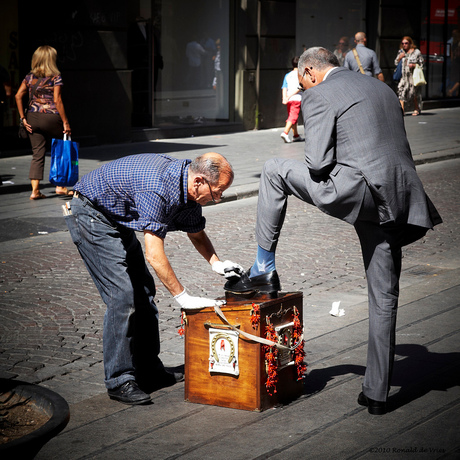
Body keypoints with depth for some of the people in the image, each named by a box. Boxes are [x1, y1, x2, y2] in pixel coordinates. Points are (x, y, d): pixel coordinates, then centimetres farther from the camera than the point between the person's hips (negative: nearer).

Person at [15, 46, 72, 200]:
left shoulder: (30, 77, 6)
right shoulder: (55, 77, -7)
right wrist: (65, 122, -11)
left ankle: (35, 190, -3)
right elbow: (57, 101, -13)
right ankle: (60, 186, 17)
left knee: (37, 154, 5)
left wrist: (23, 118, 5)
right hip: (51, 118, -4)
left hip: (33, 118, 4)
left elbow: (18, 96, 1)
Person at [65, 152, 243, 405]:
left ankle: (149, 370, 17)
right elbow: (154, 254, -34)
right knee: (122, 295, -15)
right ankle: (119, 381, -8)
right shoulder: (158, 187, -34)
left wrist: (216, 263, -6)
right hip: (91, 214, -10)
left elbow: (197, 233, 11)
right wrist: (183, 297, -30)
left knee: (143, 290, 9)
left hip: (118, 220, 10)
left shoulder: (189, 189, -6)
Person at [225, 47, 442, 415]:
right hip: (397, 201, 7)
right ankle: (377, 393, 18)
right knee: (384, 299, 12)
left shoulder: (317, 96, 0)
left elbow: (318, 163, -8)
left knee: (275, 170, 13)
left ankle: (265, 269, 16)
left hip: (359, 190, -7)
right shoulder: (383, 89, 24)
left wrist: (325, 174, 14)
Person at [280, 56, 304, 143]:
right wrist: (289, 96, -13)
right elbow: (299, 88, -13)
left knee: (291, 116, 15)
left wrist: (284, 98, -8)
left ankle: (296, 136, 23)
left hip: (289, 100, 6)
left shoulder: (287, 75, 14)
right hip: (297, 98, -6)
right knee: (293, 117, -9)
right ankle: (285, 133, -25)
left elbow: (284, 88, 2)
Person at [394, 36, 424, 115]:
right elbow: (396, 63, 16)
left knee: (414, 92, 0)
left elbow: (421, 64, 5)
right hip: (403, 75, 3)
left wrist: (414, 65, -13)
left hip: (413, 75, -3)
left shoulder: (416, 52, 3)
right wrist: (399, 58, -2)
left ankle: (417, 110, 14)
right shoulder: (401, 52, 14)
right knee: (401, 91, -11)